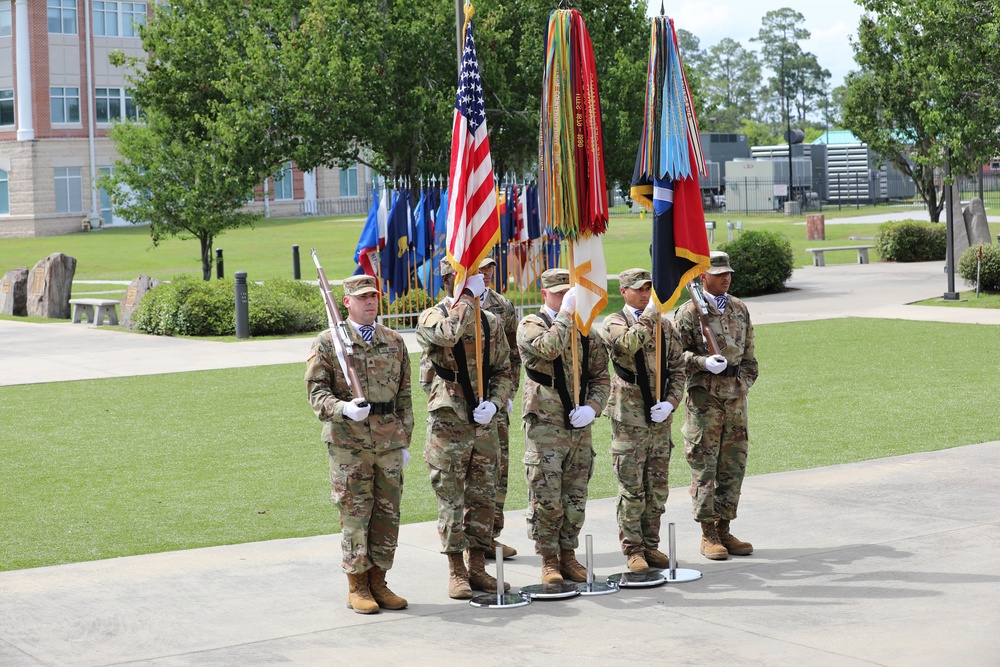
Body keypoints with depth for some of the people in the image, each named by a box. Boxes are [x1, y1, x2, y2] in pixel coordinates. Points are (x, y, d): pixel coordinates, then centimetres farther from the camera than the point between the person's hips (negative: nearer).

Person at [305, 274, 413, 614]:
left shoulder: (395, 341, 12)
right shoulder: (328, 342, 0)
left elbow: (404, 395, 15)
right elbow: (316, 390, -5)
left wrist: (405, 440, 12)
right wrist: (344, 408, -23)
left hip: (389, 442, 4)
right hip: (348, 442, -4)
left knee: (388, 514, 6)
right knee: (354, 515, -1)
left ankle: (378, 582, 17)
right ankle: (357, 588, 8)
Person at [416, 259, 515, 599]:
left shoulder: (490, 322, 10)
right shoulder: (432, 317, -6)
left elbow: (503, 371, 11)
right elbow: (448, 334, -31)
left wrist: (494, 403, -6)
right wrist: (469, 298, -19)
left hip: (484, 423, 5)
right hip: (448, 424, -5)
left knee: (483, 497, 9)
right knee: (451, 499, 1)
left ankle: (477, 567, 19)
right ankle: (456, 572, 9)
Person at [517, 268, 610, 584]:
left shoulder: (586, 331, 13)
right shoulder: (530, 326, -1)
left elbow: (601, 377, 13)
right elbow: (549, 348, -24)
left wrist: (592, 407, -4)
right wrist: (566, 312, -18)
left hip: (580, 426, 5)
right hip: (544, 425, -5)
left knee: (575, 498, 9)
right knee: (546, 497, -5)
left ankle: (568, 555, 20)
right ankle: (549, 561, 5)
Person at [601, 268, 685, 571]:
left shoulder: (664, 324, 12)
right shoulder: (615, 323, -3)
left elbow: (678, 367, 12)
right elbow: (629, 344, -27)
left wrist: (671, 402, -2)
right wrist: (651, 311, -25)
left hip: (660, 417, 5)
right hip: (629, 418, -5)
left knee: (658, 487, 9)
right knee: (631, 488, -2)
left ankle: (651, 545, 19)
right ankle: (633, 549, 6)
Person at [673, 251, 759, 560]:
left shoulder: (740, 309, 13)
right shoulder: (689, 312, -6)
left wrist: (746, 381, 12)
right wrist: (704, 363, -21)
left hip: (736, 396, 6)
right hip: (704, 396, -6)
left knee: (734, 465, 8)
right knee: (704, 465, -2)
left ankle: (724, 529, 17)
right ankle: (708, 535, 5)